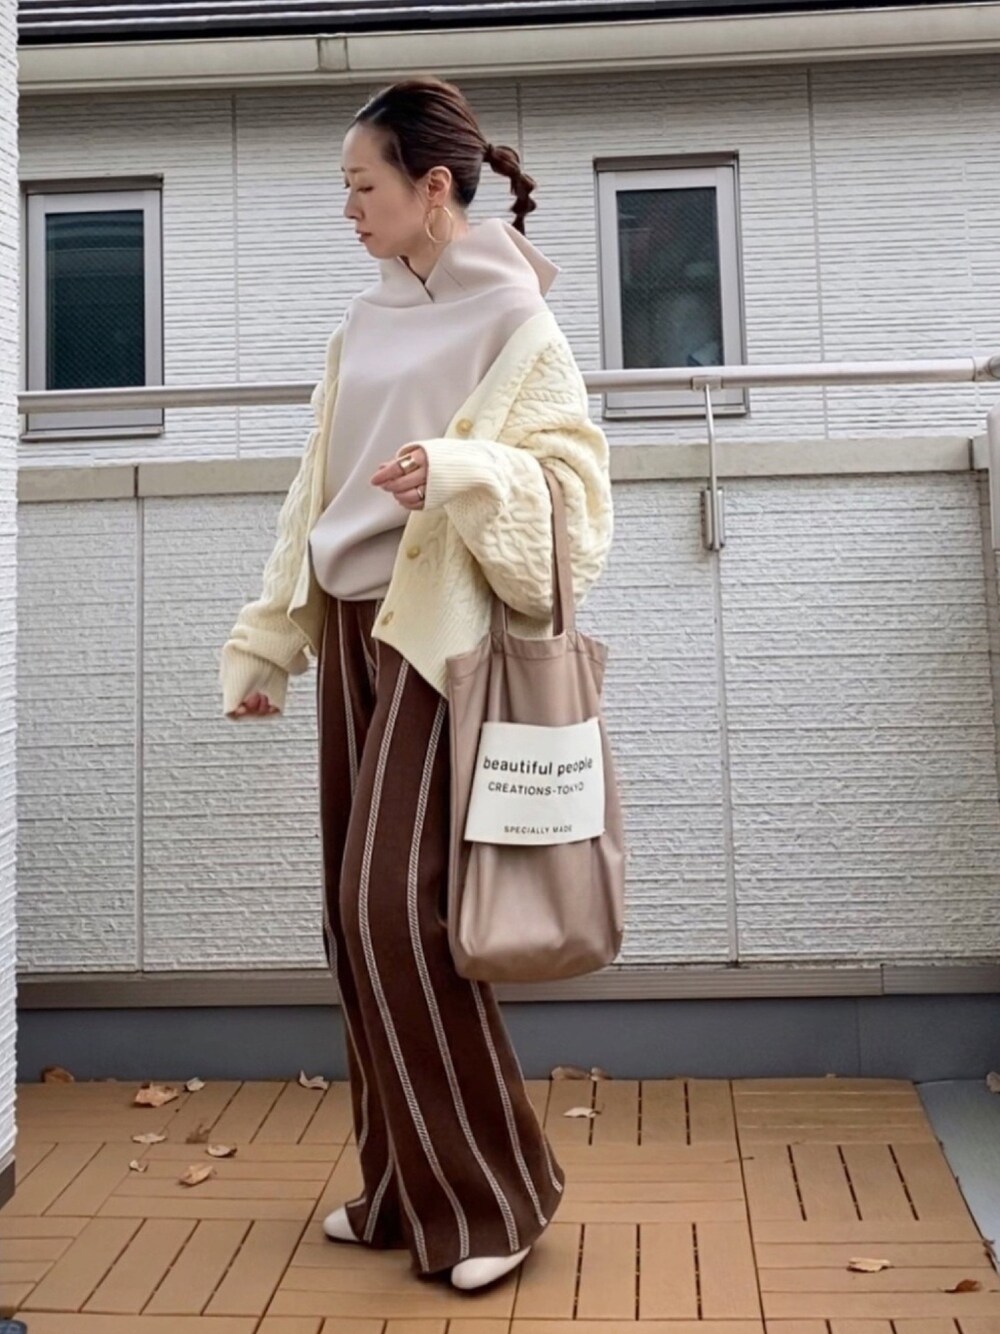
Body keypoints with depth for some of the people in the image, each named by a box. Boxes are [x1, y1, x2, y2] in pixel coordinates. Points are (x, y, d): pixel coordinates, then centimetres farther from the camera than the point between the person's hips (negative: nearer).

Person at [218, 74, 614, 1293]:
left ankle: (491, 1193, 6)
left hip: (439, 633, -7)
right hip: (349, 627, 7)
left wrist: (461, 471, -27)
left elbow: (575, 484, -10)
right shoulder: (362, 326, 15)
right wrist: (265, 641, 15)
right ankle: (403, 1184, 21)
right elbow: (314, 496, 16)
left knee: (393, 904, -12)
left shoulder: (514, 325, -4)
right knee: (354, 915, 7)